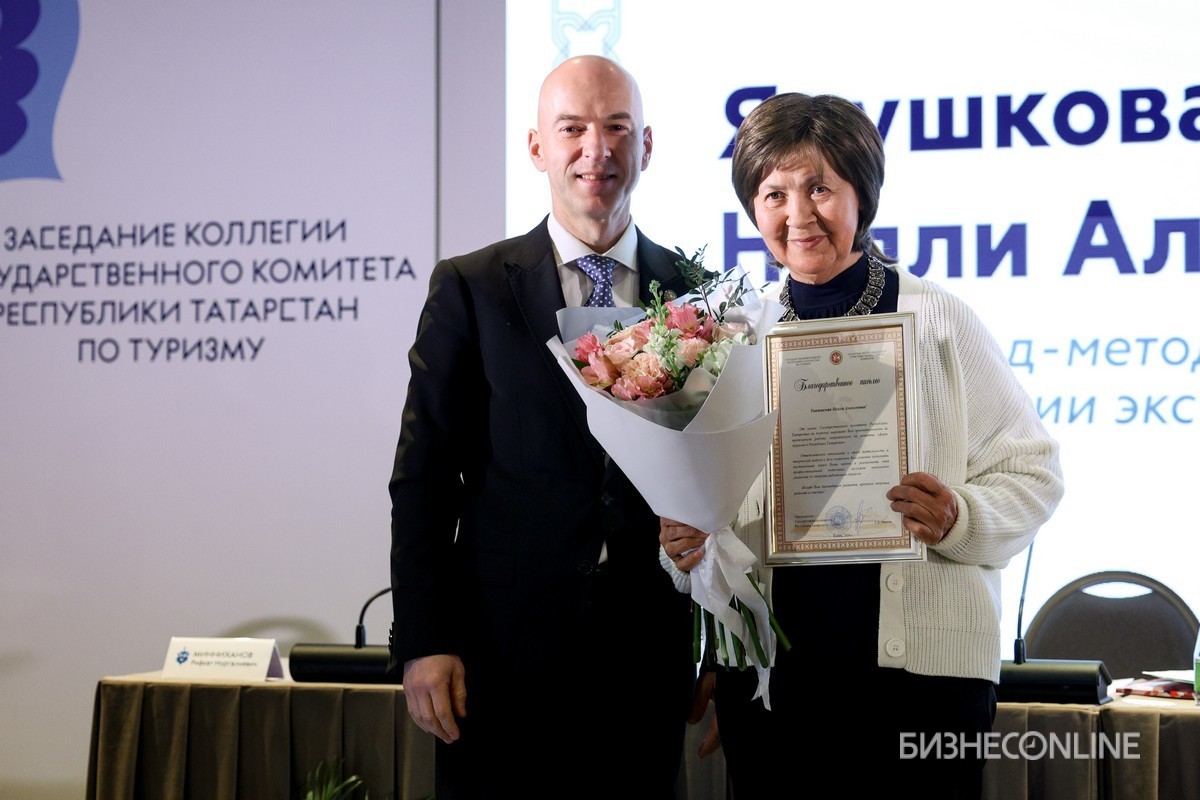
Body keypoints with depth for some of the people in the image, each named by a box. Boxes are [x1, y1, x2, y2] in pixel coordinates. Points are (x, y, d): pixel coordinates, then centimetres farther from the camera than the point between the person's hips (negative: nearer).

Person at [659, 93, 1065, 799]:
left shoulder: (939, 321, 0)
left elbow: (1031, 472, 0)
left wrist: (959, 517, -19)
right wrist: (687, 545, -5)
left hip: (919, 662, -3)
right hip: (766, 671, 3)